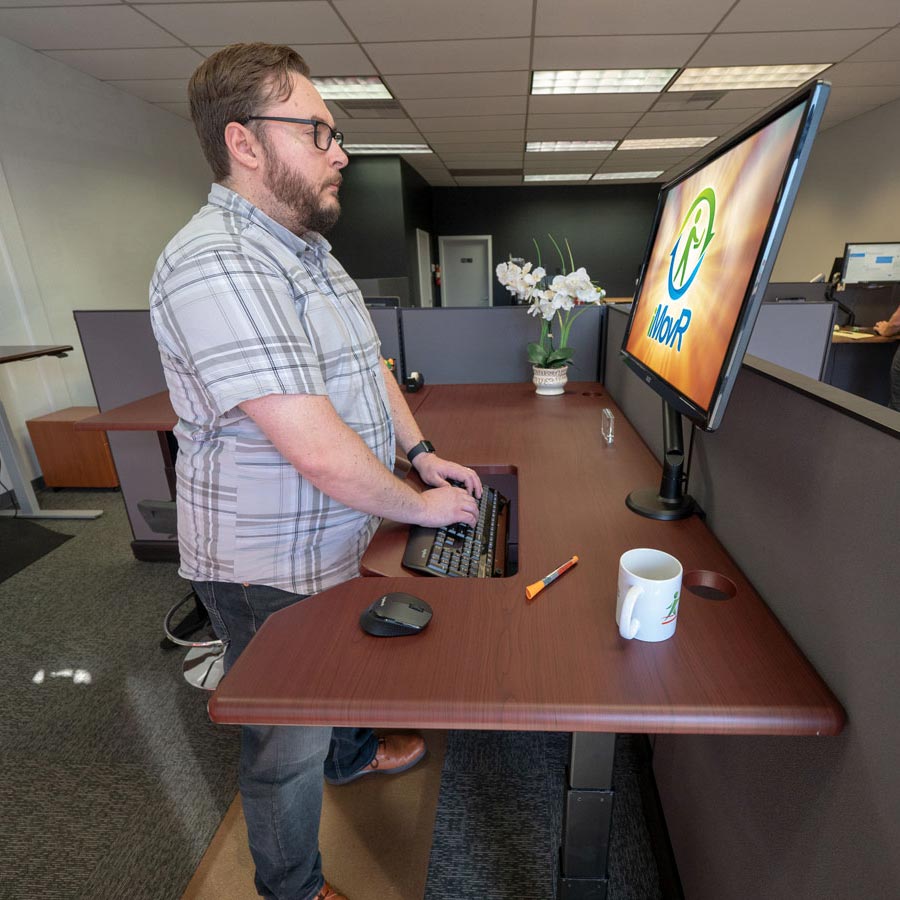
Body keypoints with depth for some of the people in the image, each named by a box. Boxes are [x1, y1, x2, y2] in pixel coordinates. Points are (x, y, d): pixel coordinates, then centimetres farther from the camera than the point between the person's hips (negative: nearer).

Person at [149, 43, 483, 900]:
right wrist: (419, 506, -17)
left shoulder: (308, 251, 8)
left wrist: (423, 454, 5)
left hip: (338, 539, 9)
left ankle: (353, 753, 64)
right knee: (287, 746, 16)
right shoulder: (216, 265, -27)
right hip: (272, 567, -9)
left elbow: (368, 366, 13)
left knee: (349, 662, 33)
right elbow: (318, 449, -33)